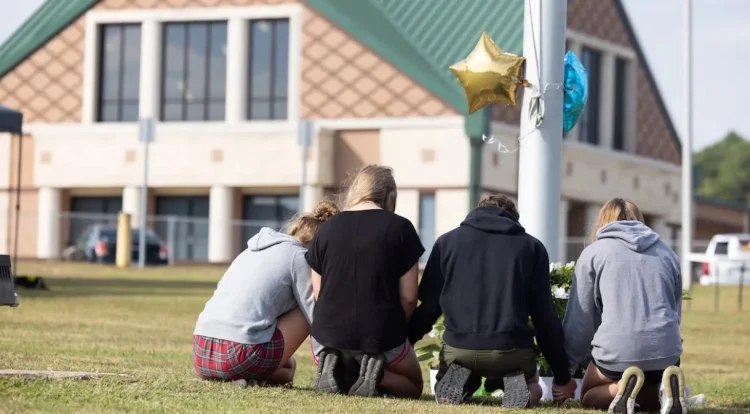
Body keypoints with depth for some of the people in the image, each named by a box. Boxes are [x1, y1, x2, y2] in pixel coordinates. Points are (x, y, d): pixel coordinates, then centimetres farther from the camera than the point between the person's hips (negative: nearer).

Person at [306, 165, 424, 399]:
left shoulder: (327, 228, 5)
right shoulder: (400, 228, -4)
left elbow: (318, 293, 7)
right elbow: (408, 296, -5)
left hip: (329, 335, 3)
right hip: (380, 336, -3)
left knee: (335, 381, 34)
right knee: (413, 386, 24)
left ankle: (331, 368, -3)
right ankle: (378, 375, -10)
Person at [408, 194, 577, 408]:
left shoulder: (447, 241, 11)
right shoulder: (531, 246, 10)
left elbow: (429, 307, 8)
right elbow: (545, 316, 8)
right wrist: (562, 376, 14)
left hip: (459, 347, 1)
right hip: (512, 349, -1)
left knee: (444, 389, 32)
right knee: (531, 389, 31)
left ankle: (460, 380, -4)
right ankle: (516, 382, -5)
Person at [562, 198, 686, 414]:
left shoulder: (593, 252, 9)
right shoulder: (666, 252, 20)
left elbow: (579, 319, 9)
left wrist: (566, 365, 20)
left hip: (616, 350, -3)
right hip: (666, 352, 3)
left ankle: (621, 387, -12)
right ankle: (665, 388, -6)